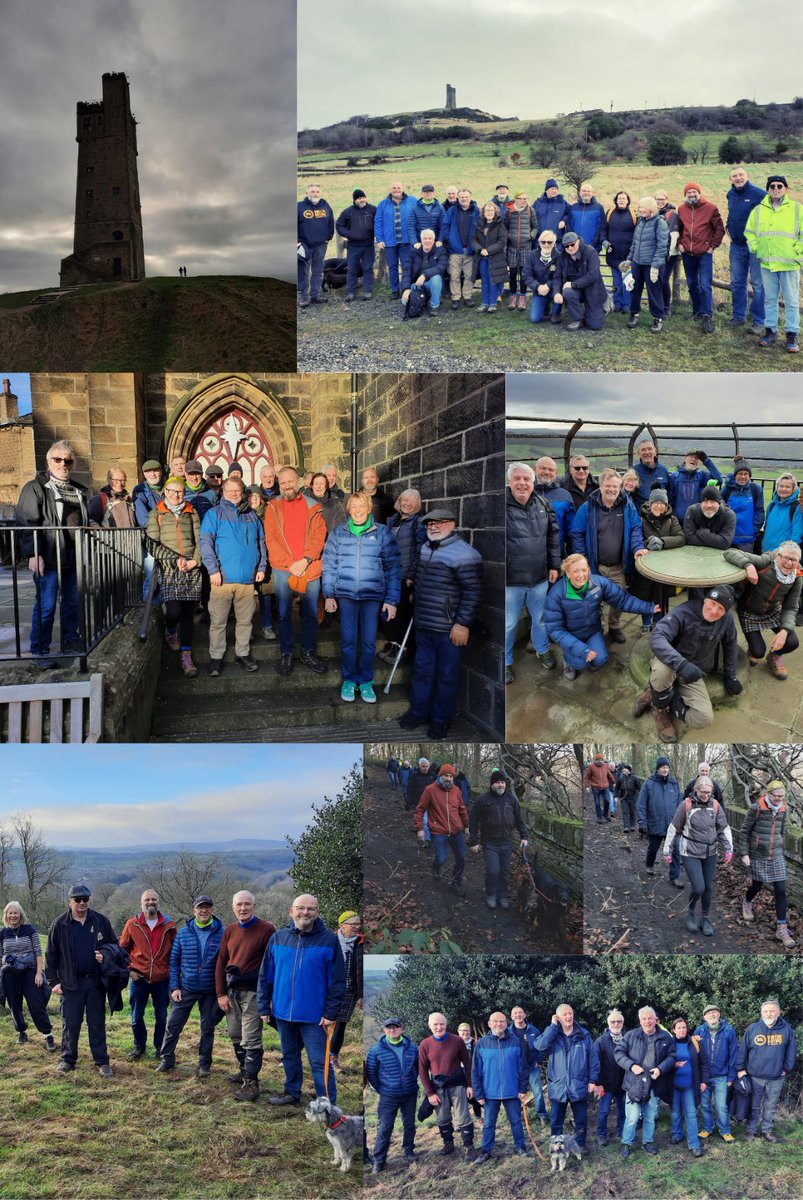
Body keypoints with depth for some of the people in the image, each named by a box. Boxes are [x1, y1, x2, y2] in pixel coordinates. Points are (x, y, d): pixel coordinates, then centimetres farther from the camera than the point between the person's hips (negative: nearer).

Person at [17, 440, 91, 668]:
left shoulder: (79, 491, 16)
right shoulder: (36, 488, -5)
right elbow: (28, 523, -11)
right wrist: (34, 554, -19)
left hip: (75, 557, 7)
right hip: (49, 557, -6)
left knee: (74, 601, 13)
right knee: (46, 606, -5)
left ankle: (71, 641, 27)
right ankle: (40, 652, 2)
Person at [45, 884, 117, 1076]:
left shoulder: (101, 921, 1)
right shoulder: (60, 925, -1)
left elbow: (114, 944, 10)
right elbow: (51, 955, 4)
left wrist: (106, 955, -11)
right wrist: (53, 981, 0)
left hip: (96, 981, 1)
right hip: (71, 983, -1)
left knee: (97, 1023, 7)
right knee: (70, 1024, 6)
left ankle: (101, 1061, 14)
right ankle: (68, 1059, 21)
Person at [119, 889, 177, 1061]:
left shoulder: (169, 925, -1)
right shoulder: (132, 924, -1)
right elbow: (123, 948, 7)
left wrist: (173, 970, -1)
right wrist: (129, 969, -2)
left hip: (162, 979, 0)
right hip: (139, 978, 0)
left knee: (162, 1017, 8)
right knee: (136, 1017, 8)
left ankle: (160, 1047, 24)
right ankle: (139, 1046, 28)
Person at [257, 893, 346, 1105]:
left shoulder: (329, 939, -8)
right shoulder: (278, 937, 2)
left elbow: (337, 980, -7)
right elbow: (265, 975, 7)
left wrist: (331, 1013, -11)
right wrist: (264, 1008, 5)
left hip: (314, 1015, -4)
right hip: (283, 1012, 4)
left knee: (320, 1062, -3)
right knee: (289, 1056, 19)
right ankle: (292, 1092, 36)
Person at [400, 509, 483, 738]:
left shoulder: (464, 554, -17)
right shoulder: (425, 549, 10)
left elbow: (473, 592, -19)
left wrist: (463, 624, -20)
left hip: (449, 631, -8)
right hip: (423, 626, 8)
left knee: (447, 676, 5)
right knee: (422, 671, 17)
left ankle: (441, 719, 18)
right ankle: (419, 711, 31)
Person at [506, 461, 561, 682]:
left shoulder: (543, 505, 2)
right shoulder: (504, 506, -12)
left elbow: (553, 537, 10)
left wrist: (554, 565, 8)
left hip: (540, 577, 4)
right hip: (510, 580, -4)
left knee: (541, 619, 21)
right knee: (508, 624, 9)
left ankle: (543, 650, 44)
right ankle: (506, 661, 27)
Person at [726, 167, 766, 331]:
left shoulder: (759, 194, -14)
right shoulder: (730, 195, 9)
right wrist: (728, 226, 12)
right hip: (736, 246, 7)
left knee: (759, 285, -3)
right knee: (737, 283, 14)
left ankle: (759, 321, 1)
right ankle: (739, 316, 27)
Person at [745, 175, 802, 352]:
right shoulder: (759, 210, 7)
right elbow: (749, 231, 19)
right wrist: (755, 248, 8)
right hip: (767, 263, 3)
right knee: (769, 299, 11)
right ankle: (771, 331, 21)